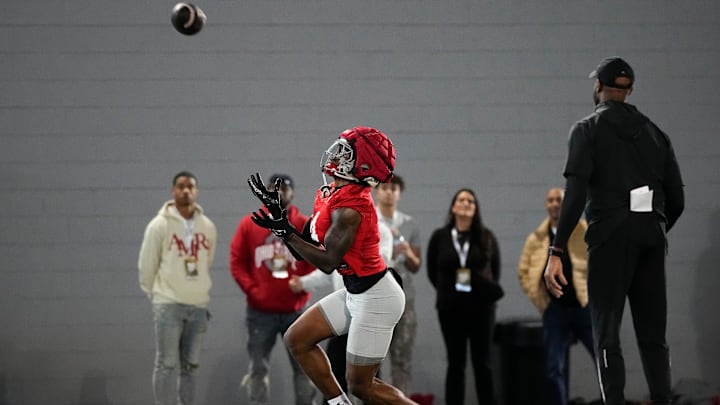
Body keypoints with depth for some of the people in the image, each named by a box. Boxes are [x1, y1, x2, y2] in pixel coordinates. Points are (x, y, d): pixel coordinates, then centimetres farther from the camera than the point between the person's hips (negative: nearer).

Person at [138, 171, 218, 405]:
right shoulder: (160, 225, -6)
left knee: (191, 365, 9)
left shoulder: (207, 227, 6)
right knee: (167, 364, -5)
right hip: (169, 304, -4)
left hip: (199, 305, 4)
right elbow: (146, 264, 0)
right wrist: (154, 294, 7)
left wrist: (199, 290, 14)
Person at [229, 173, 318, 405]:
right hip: (261, 312, 0)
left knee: (304, 366, 5)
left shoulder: (305, 225, 1)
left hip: (296, 310, 0)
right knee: (258, 369, 3)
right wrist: (252, 290, -10)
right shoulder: (249, 225, 2)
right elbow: (237, 262, 2)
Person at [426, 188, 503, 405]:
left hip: (481, 306, 0)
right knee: (455, 362, 4)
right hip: (450, 308, 0)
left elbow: (495, 268, 11)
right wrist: (447, 291, 5)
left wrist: (489, 290, 3)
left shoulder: (486, 237, 1)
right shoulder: (440, 237, 0)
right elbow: (432, 270, 8)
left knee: (482, 362, 2)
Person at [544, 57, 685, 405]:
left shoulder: (588, 129, 2)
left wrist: (556, 252, -15)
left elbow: (575, 193, -11)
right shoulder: (654, 133, 16)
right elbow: (676, 200, 12)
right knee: (653, 335, 9)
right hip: (652, 239, 4)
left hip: (610, 236, -4)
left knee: (607, 334, -3)